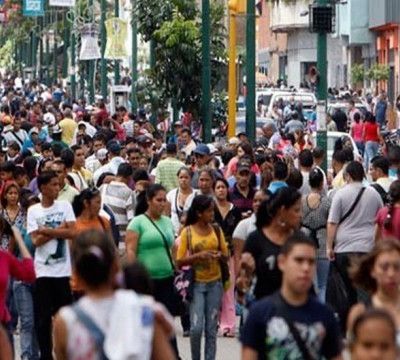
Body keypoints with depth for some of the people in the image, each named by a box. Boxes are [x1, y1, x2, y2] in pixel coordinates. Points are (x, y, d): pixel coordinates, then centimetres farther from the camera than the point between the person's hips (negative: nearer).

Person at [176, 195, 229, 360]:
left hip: (215, 283, 3)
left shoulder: (216, 230, 5)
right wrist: (198, 256, -21)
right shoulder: (187, 232, -4)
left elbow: (226, 255, 11)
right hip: (196, 284, -3)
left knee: (211, 328, 3)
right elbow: (180, 261, -6)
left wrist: (220, 255, -12)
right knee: (197, 327, -9)